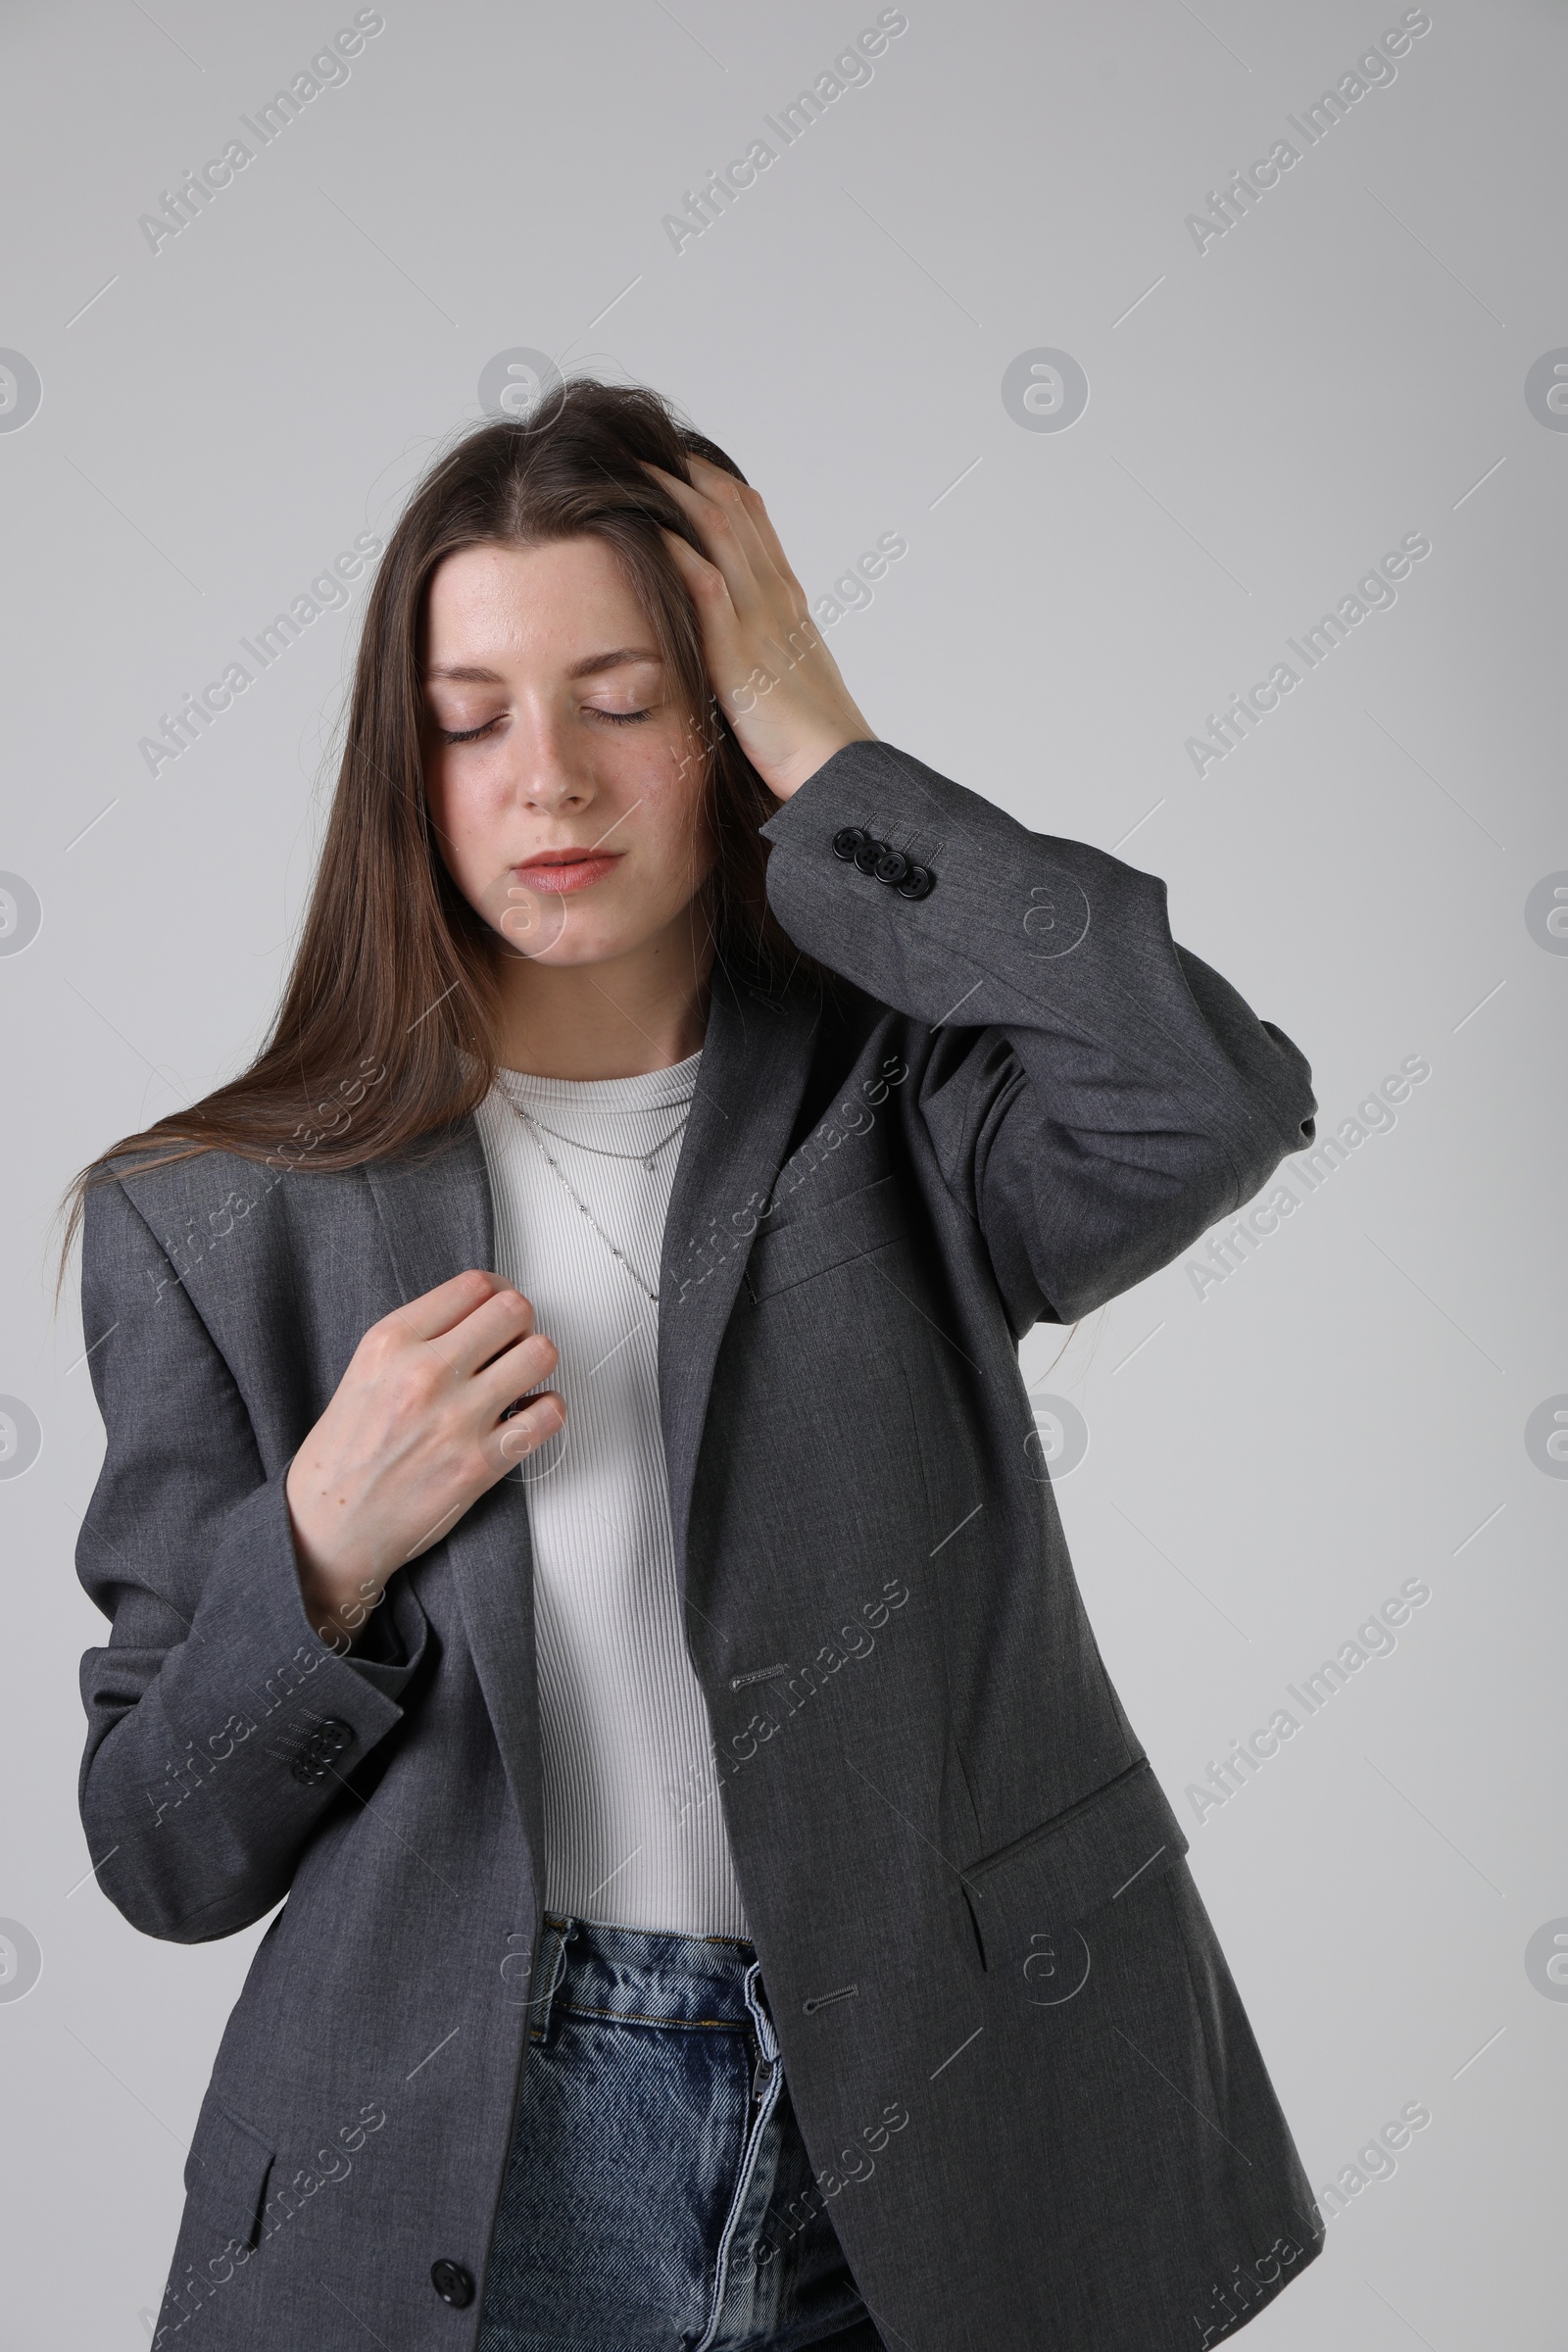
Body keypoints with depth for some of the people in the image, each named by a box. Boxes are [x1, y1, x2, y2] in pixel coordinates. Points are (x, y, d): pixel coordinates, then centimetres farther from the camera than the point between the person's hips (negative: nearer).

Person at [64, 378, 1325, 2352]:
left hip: (926, 2157, 1)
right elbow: (166, 1855, -1)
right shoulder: (226, 1225, -4)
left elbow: (1216, 1102, -27)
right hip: (461, 2176, 0)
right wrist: (327, 1546, -20)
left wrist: (824, 753, -18)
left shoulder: (895, 1103, -3)